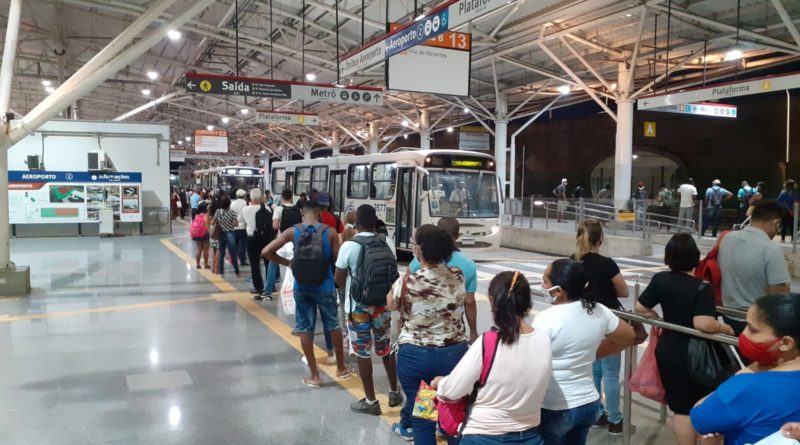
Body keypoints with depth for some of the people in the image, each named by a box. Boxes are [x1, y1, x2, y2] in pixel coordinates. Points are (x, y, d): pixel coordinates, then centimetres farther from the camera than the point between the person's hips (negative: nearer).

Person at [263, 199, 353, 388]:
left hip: (302, 286, 1)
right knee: (333, 326, 17)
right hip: (325, 286, 0)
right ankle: (341, 368, 31)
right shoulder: (330, 232, -8)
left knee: (305, 329, 11)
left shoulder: (293, 231, -6)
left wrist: (287, 263, 4)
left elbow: (266, 252, -9)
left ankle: (314, 375, 17)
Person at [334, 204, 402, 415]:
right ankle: (394, 392, 30)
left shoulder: (349, 246, -14)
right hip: (382, 304, 4)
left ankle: (370, 402, 14)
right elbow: (393, 274, 5)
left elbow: (339, 279, -8)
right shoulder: (387, 243, -3)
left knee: (363, 353, 6)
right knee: (386, 350, 19)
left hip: (358, 306, -4)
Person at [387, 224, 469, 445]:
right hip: (455, 353, 3)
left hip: (416, 356, -3)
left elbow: (390, 305, 2)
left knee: (421, 417, 10)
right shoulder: (458, 276, -7)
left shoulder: (407, 282, -18)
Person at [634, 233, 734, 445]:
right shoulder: (702, 288, -18)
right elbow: (703, 324, -28)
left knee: (680, 408, 15)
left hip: (667, 351, 5)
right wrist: (725, 328, -10)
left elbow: (640, 308, 1)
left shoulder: (660, 279, -4)